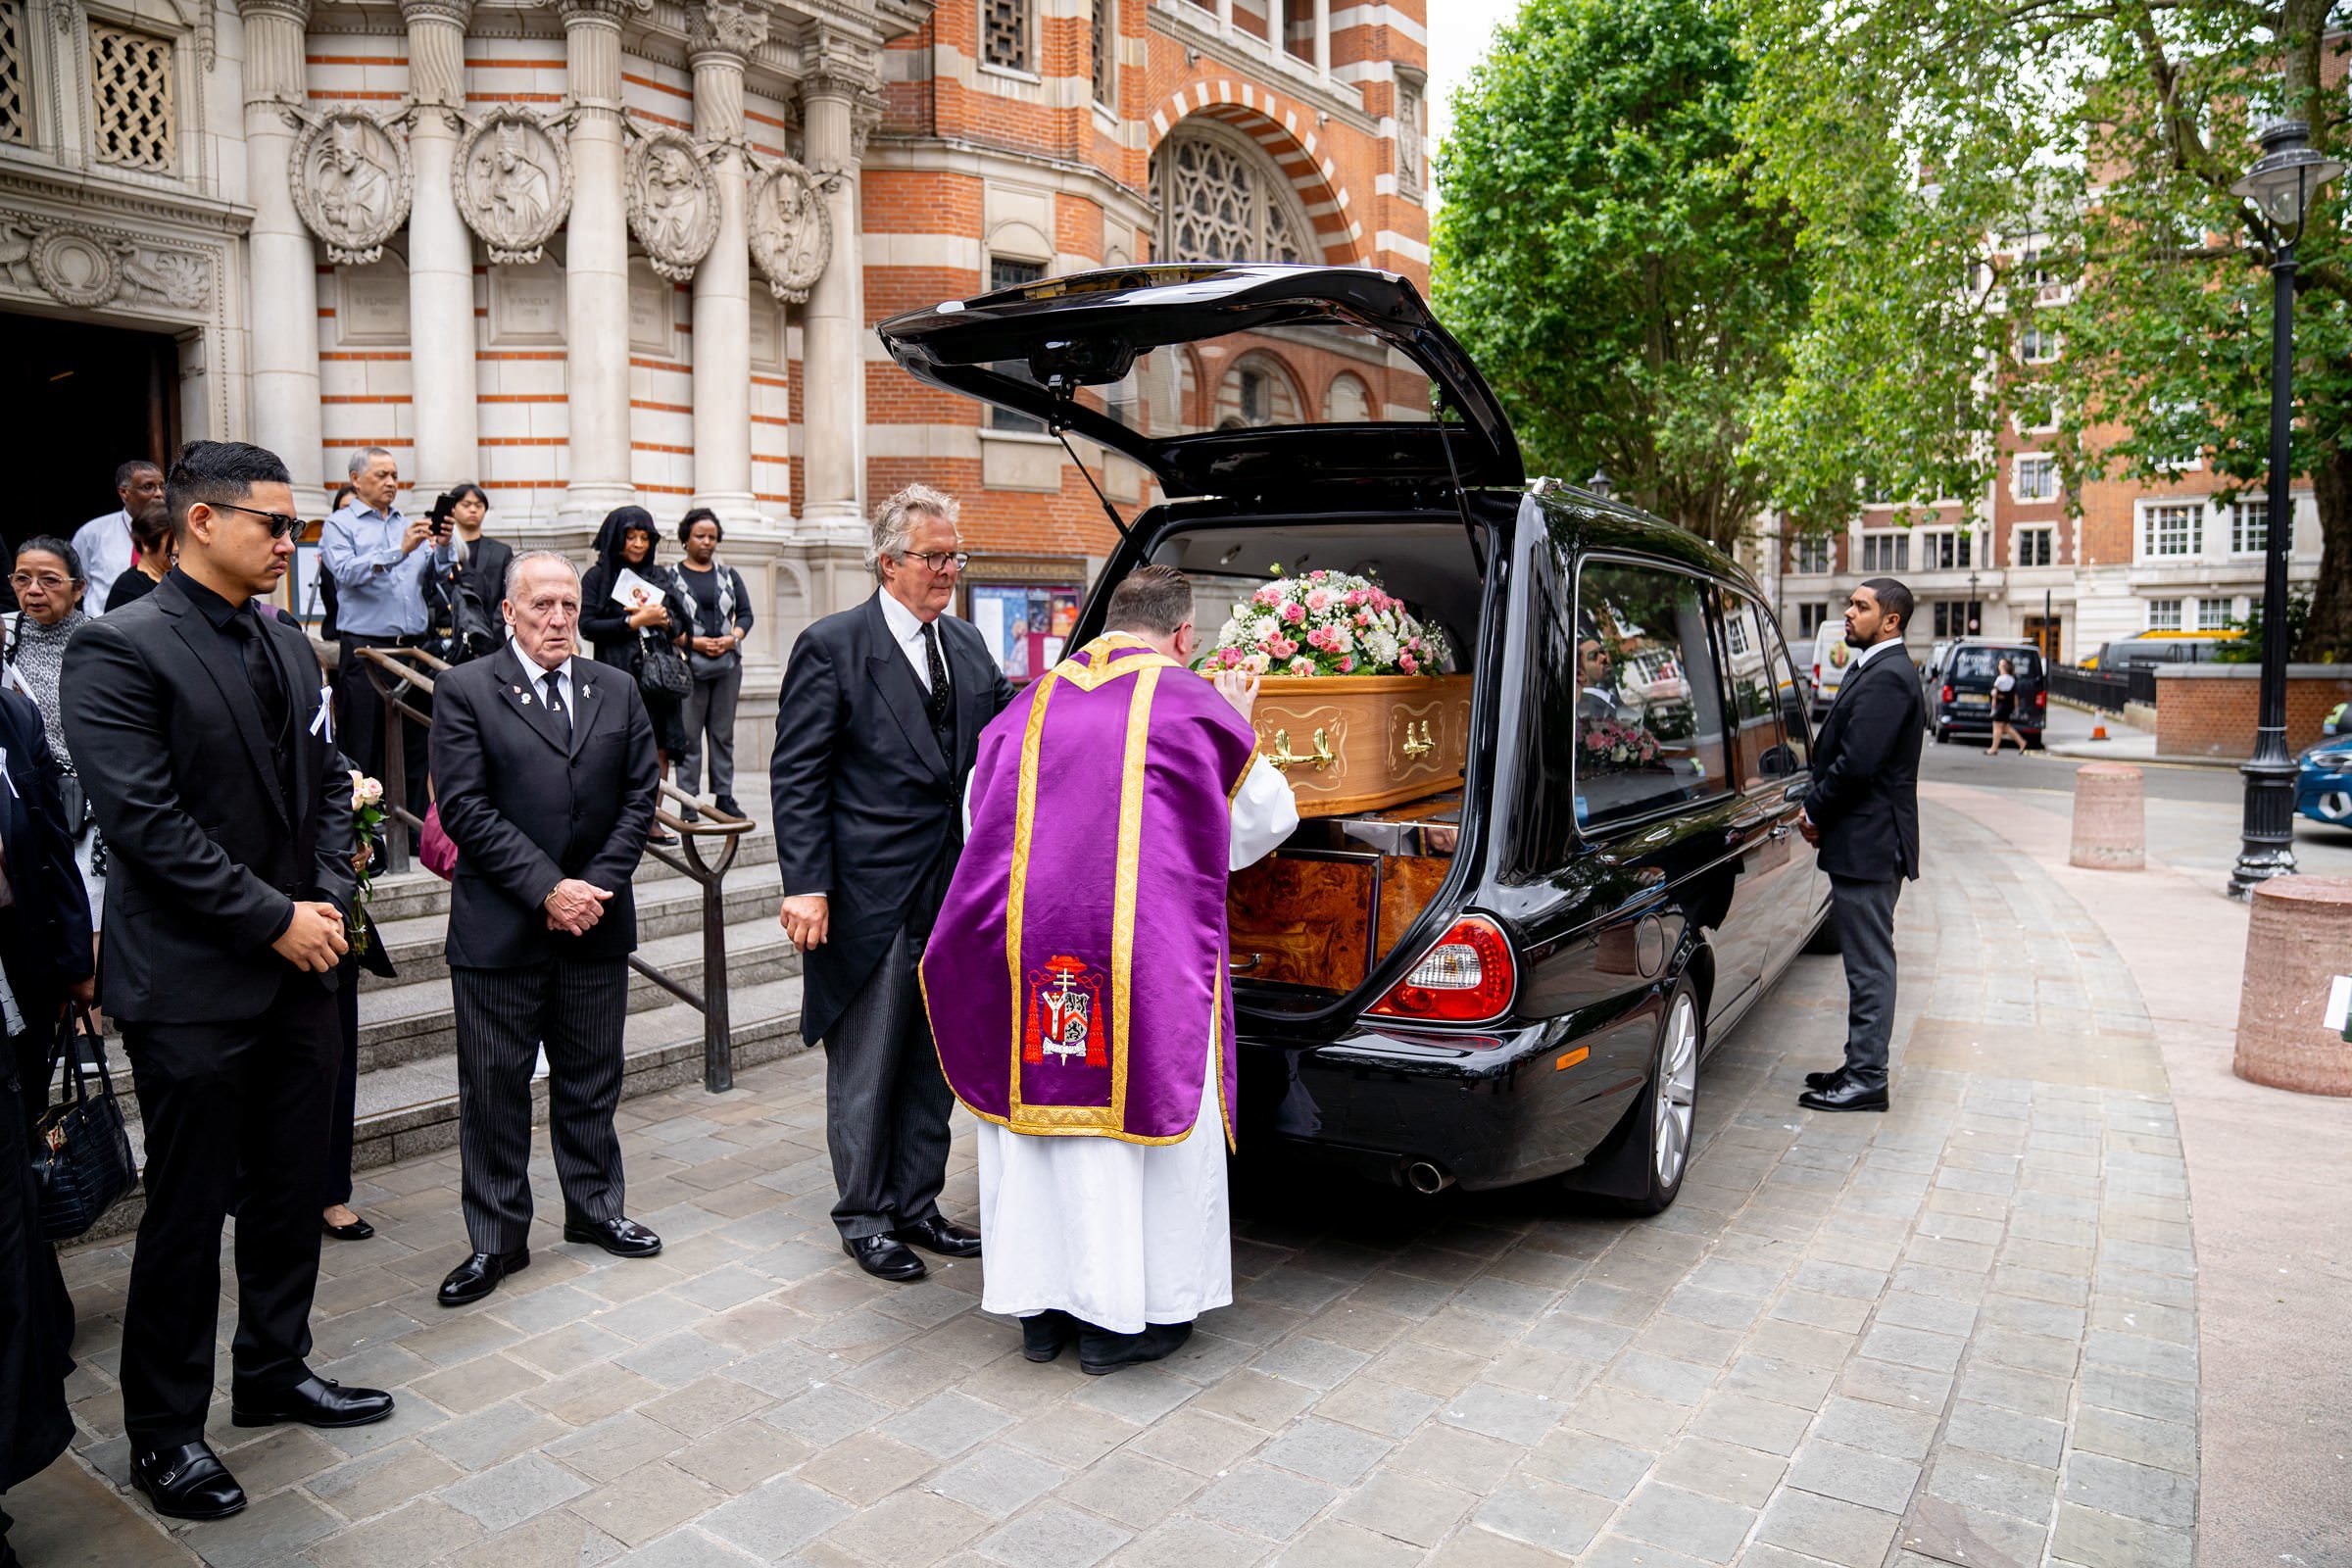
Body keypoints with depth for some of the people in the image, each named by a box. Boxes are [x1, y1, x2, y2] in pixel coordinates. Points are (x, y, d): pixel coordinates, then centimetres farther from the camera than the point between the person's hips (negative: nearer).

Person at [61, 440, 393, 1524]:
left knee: (291, 1192, 17)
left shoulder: (289, 649, 10)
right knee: (188, 1216, 6)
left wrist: (330, 901, -2)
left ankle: (273, 1373, 35)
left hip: (297, 969, 7)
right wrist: (276, 918, -16)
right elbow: (143, 818, -19)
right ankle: (164, 1433, 24)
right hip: (193, 985, -7)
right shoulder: (120, 649, -12)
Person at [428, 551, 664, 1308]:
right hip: (499, 928, -3)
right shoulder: (466, 690, -3)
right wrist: (546, 888, -16)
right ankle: (497, 1239, 20)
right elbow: (465, 807, -11)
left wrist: (597, 886, -8)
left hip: (596, 921, 3)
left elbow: (640, 795, 4)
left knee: (591, 1079, 14)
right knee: (494, 1089, 7)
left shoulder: (617, 691, 8)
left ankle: (594, 1208, 30)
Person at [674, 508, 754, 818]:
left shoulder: (729, 575, 14)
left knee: (723, 733, 6)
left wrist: (732, 638, -8)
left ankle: (724, 796, 11)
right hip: (688, 664, -3)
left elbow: (745, 614, 11)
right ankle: (688, 799, 2)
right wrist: (694, 642, -14)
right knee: (689, 734, -3)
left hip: (728, 662, 3)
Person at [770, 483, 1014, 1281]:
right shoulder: (831, 646, -8)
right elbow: (796, 776, -10)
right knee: (866, 1070, 7)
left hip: (954, 898, 6)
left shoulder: (968, 644, 10)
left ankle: (917, 1206, 31)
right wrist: (806, 886, -17)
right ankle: (865, 1218, 24)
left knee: (934, 1062, 16)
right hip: (872, 898, -6)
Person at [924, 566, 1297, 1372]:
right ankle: (1118, 1318, 19)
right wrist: (1238, 733, 22)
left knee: (1036, 1121, 15)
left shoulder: (1028, 706, 10)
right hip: (1148, 958, -4)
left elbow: (979, 826, 18)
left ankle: (1041, 1306, 27)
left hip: (1022, 946, 4)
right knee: (1137, 1119, 9)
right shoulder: (1194, 707, -3)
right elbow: (1264, 821, 8)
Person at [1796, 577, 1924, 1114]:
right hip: (1862, 842, 10)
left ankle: (1867, 1079, 4)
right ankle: (1860, 1067, 25)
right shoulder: (1868, 671, 16)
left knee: (1869, 965, -3)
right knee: (1864, 962, 16)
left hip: (1868, 845, -10)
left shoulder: (1887, 677, -17)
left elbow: (1857, 763, -23)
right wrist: (1817, 809, 5)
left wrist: (1815, 812, -10)